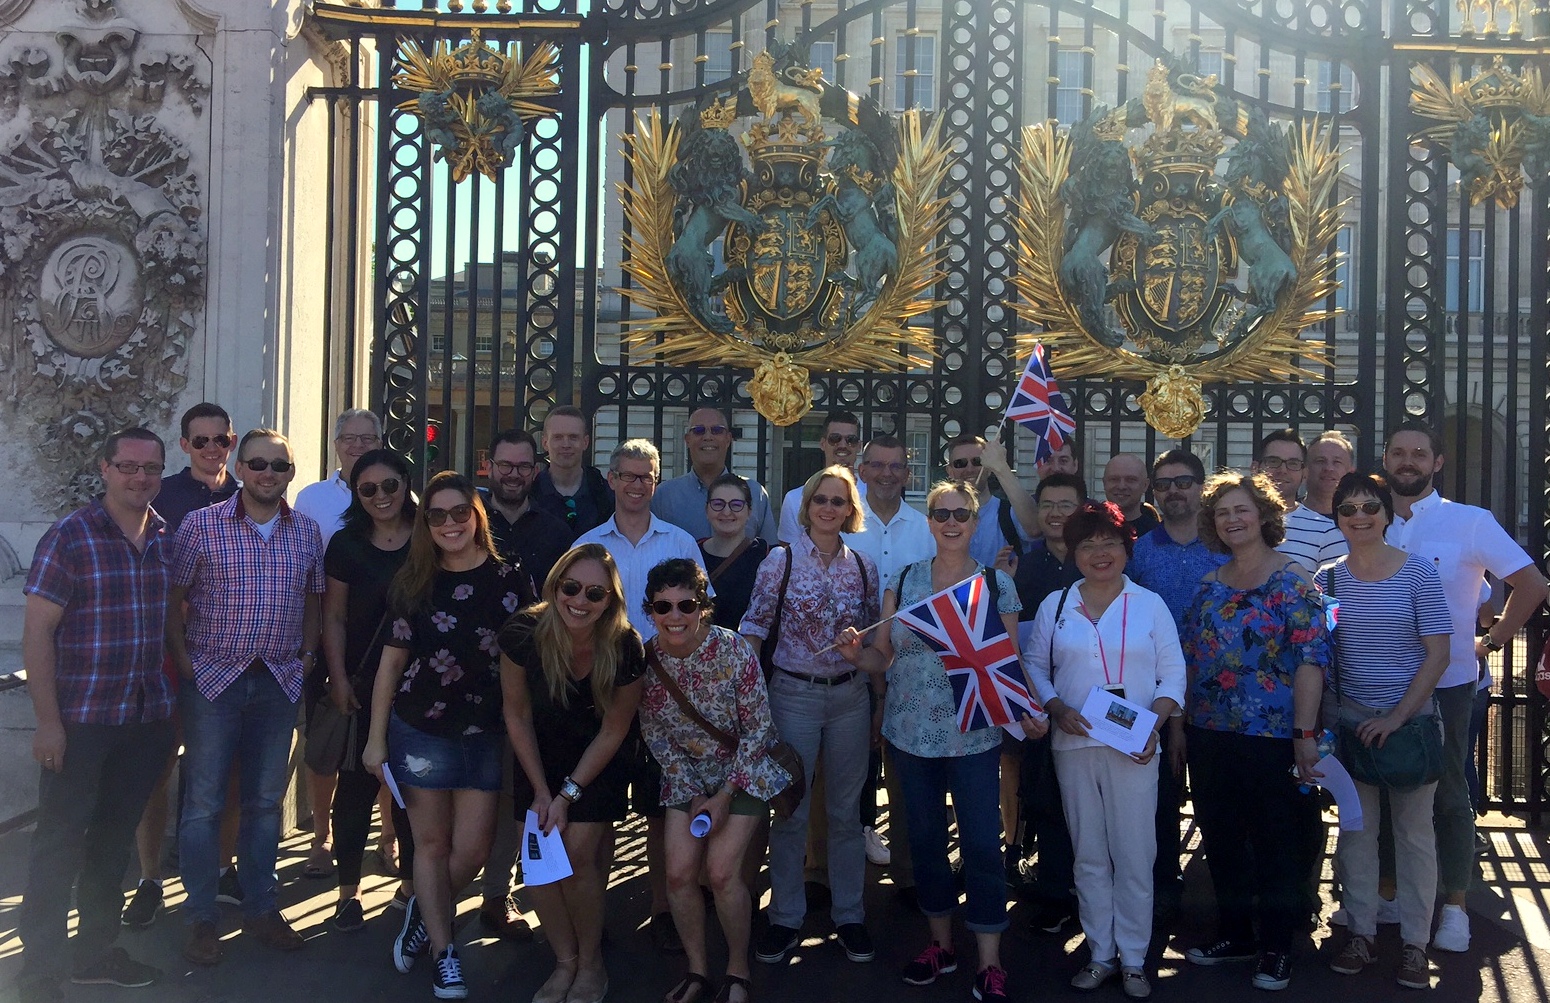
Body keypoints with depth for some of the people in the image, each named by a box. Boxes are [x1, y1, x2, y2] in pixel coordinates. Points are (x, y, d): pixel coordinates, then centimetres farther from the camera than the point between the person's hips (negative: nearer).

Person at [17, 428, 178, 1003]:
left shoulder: (169, 540, 5)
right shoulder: (69, 538, -10)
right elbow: (36, 631, -12)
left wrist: (174, 707, 10)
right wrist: (48, 720, -15)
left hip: (147, 718, 5)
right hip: (80, 719, -5)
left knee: (115, 838, 16)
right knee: (60, 844, 3)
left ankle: (94, 950, 31)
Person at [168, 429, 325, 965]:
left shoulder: (307, 531, 5)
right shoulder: (201, 525, -5)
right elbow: (172, 599, -3)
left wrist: (308, 654, 6)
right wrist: (184, 661, -8)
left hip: (280, 681, 3)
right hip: (214, 679, -3)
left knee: (265, 801, 12)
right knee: (203, 803, 2)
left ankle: (261, 908, 24)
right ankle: (202, 919, 14)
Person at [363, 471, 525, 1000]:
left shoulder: (508, 580, -3)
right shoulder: (412, 583, 1)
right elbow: (391, 662, 4)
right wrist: (376, 738, 2)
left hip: (486, 734, 0)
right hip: (420, 731, 1)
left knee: (471, 850, 2)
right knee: (431, 843, 8)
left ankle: (424, 913, 32)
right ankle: (444, 953, 23)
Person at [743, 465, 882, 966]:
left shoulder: (864, 566, 3)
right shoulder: (781, 560, -5)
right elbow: (754, 627, -3)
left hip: (851, 695, 2)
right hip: (793, 694, -2)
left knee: (846, 808, 10)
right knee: (790, 810, 5)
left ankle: (849, 915, 23)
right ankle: (785, 918, 19)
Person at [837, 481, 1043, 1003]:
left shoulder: (997, 583, 0)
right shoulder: (903, 580, 4)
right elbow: (882, 656, 6)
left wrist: (1027, 712, -16)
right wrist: (855, 652, -15)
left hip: (974, 736, -2)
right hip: (911, 734, 3)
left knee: (982, 844, -4)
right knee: (924, 839, 12)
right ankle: (940, 942, 29)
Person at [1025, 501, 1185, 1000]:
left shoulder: (1150, 604, 3)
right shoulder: (1054, 605, 8)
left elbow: (1172, 674, 2)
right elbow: (1034, 666, 8)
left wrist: (1153, 724, -12)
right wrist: (1057, 710, -8)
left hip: (1134, 748, -2)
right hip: (1074, 745, 2)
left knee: (1134, 854, 1)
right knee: (1089, 855, 9)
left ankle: (1133, 959, 14)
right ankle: (1100, 955, 21)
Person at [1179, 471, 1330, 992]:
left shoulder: (1292, 581, -8)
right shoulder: (1210, 585, 9)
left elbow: (1311, 657, -13)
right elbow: (1190, 657, 12)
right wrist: (1180, 724, 9)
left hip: (1271, 735, -6)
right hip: (1209, 735, 6)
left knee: (1277, 843, 6)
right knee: (1220, 837, 14)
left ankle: (1277, 948, 19)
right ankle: (1233, 933, 30)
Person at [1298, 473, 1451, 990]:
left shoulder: (1419, 572, -6)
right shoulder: (1328, 578, -1)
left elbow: (1437, 654, -8)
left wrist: (1397, 718, -13)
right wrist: (1304, 732, -13)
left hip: (1411, 719, -2)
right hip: (1349, 720, 2)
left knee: (1413, 831, 7)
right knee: (1355, 829, 10)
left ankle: (1415, 942, 18)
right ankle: (1360, 932, 22)